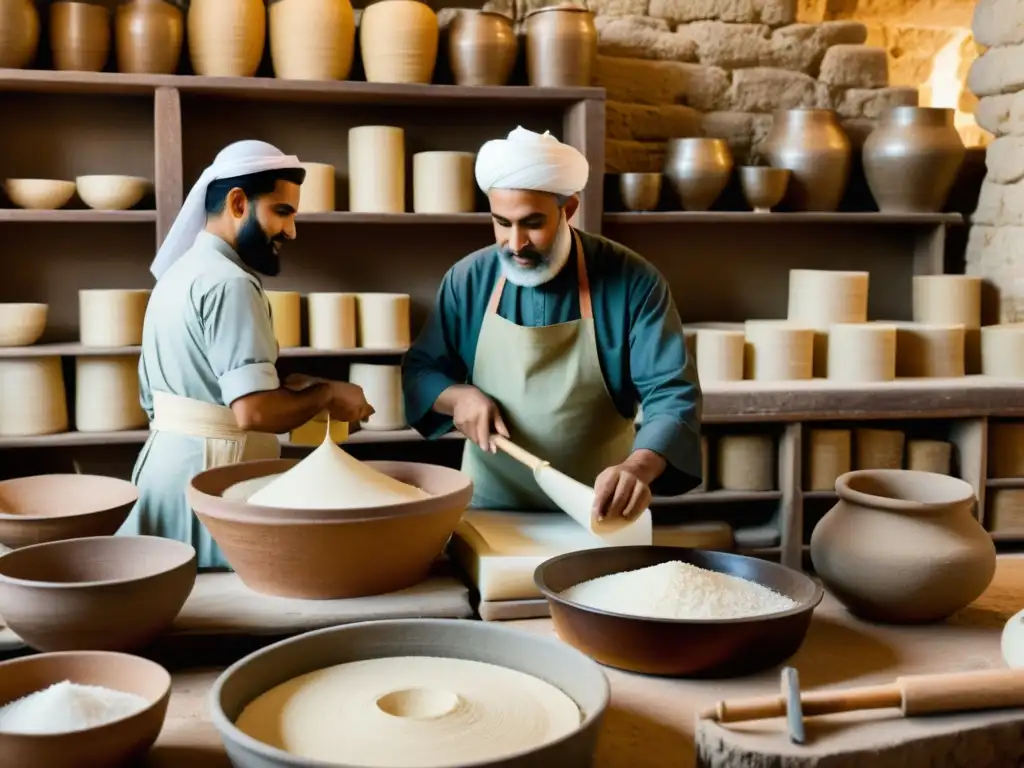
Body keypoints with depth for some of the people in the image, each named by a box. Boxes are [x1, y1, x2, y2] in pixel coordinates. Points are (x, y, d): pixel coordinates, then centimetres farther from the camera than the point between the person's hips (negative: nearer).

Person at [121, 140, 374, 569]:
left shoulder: (181, 270, 13)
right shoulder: (229, 283, -18)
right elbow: (253, 412, -27)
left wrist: (283, 390, 13)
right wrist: (326, 395, -11)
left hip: (169, 460, 10)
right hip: (212, 472, -10)